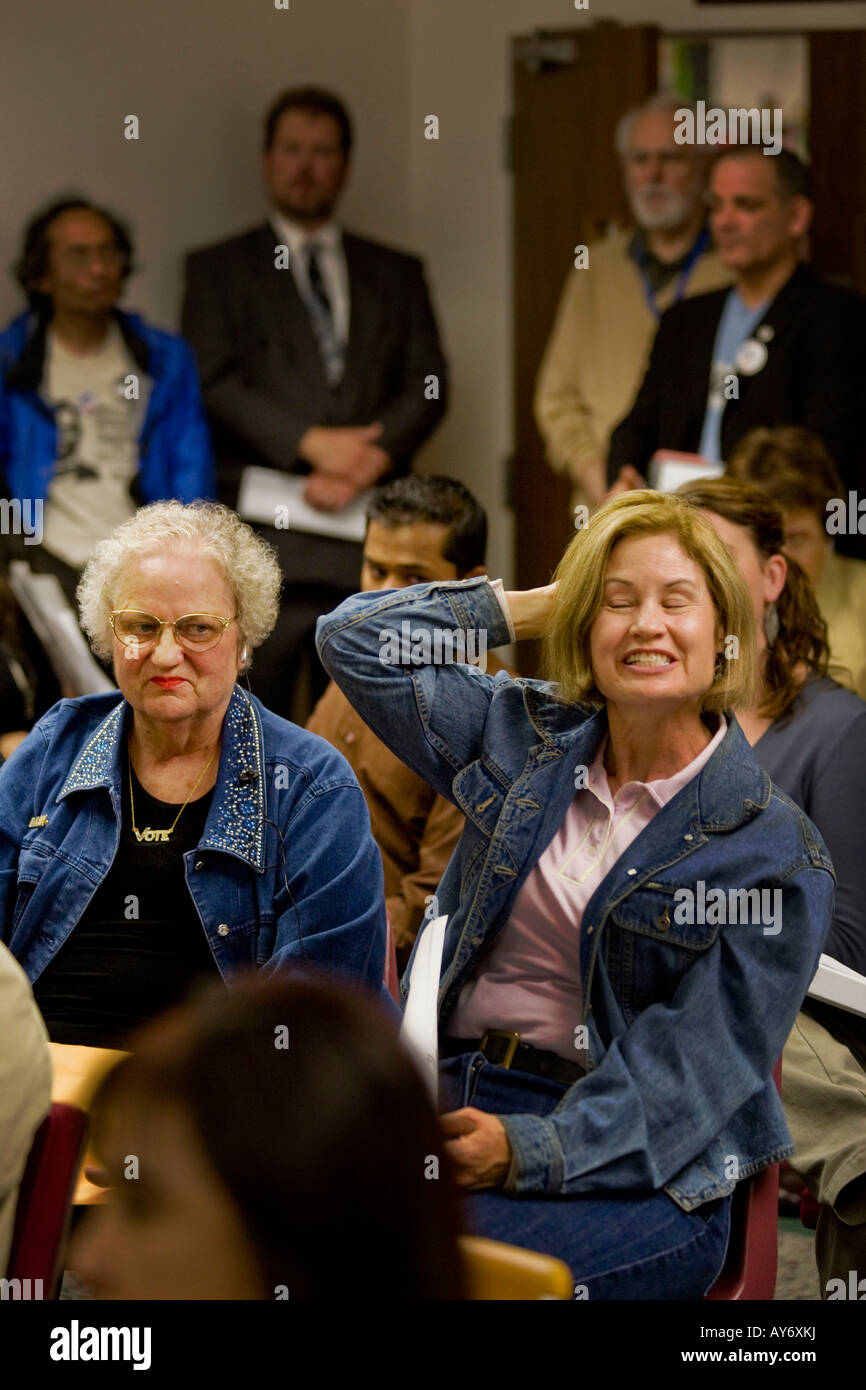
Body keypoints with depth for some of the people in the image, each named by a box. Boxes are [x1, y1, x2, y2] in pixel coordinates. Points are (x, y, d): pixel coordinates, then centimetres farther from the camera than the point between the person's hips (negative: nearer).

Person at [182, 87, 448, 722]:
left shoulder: (396, 273, 20)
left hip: (369, 543, 2)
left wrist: (370, 461, -8)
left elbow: (428, 386, 9)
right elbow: (216, 384, -1)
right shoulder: (219, 270, 12)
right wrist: (311, 442, -12)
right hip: (260, 537, -2)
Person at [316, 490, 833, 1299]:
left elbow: (694, 1062, -7)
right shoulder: (523, 739, 15)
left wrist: (529, 1150, -21)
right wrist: (535, 603, 16)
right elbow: (357, 640, 20)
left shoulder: (775, 853, 0)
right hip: (450, 1108, 4)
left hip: (635, 1172, -4)